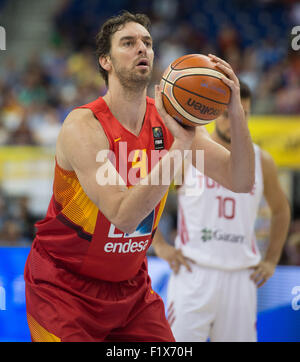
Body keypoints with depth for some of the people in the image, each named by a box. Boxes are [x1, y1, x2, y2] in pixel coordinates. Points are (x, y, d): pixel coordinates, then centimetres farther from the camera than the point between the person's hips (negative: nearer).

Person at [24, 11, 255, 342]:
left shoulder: (170, 121, -4)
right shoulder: (83, 126, -22)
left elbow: (241, 182, -8)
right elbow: (124, 216, -33)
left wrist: (236, 114, -24)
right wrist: (180, 145, -37)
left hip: (131, 286, 5)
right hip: (63, 286, -5)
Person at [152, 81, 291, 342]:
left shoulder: (261, 161, 7)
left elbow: (281, 210, 22)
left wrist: (271, 260, 14)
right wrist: (159, 245, -3)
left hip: (241, 278, 3)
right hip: (193, 273, -3)